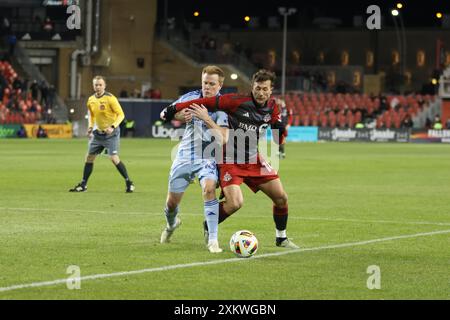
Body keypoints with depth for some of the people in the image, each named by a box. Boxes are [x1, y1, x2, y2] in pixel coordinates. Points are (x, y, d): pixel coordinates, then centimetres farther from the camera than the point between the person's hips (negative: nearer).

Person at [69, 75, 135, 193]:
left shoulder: (110, 98, -15)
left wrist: (112, 127, -27)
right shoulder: (91, 100, 5)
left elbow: (121, 114, -15)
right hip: (98, 133, 7)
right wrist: (90, 127, 7)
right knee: (89, 157, 7)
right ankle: (83, 185, 18)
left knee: (114, 158, -16)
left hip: (111, 133, -6)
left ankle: (129, 183, -5)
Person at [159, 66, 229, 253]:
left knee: (209, 188, -32)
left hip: (208, 158, -3)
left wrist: (207, 119, -32)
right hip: (185, 156, 3)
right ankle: (171, 224, 47)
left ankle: (212, 239, -25)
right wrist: (180, 116, -12)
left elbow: (223, 139, -23)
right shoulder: (192, 97, 0)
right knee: (172, 202, 9)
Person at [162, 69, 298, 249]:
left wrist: (280, 129, -17)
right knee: (235, 203, -22)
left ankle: (281, 238, 25)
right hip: (230, 161, -6)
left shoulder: (272, 108, 1)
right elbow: (208, 103, -14)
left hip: (254, 161, 6)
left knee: (281, 198, 2)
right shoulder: (238, 101, -16)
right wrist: (175, 108, -16)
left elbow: (278, 141, 6)